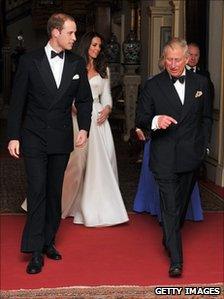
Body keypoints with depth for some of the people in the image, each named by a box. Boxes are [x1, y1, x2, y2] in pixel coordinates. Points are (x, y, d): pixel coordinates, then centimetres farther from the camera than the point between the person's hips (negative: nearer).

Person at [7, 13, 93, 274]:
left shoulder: (77, 63, 4)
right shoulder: (30, 61, -5)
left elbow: (84, 100, 10)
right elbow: (17, 101, -3)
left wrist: (84, 128, -5)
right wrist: (13, 137, -7)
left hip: (62, 139, 3)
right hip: (34, 138, -3)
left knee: (54, 192, 12)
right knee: (37, 191, -5)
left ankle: (48, 241, 24)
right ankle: (35, 250, 0)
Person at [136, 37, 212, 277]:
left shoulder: (200, 83, 5)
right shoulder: (152, 86, -3)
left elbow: (206, 118, 14)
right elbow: (140, 120, -2)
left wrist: (203, 145, 9)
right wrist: (156, 121, -23)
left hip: (191, 156, 4)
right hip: (164, 157, -3)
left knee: (181, 203, 17)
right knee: (169, 207, -6)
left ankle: (169, 239, 40)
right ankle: (175, 259, -3)